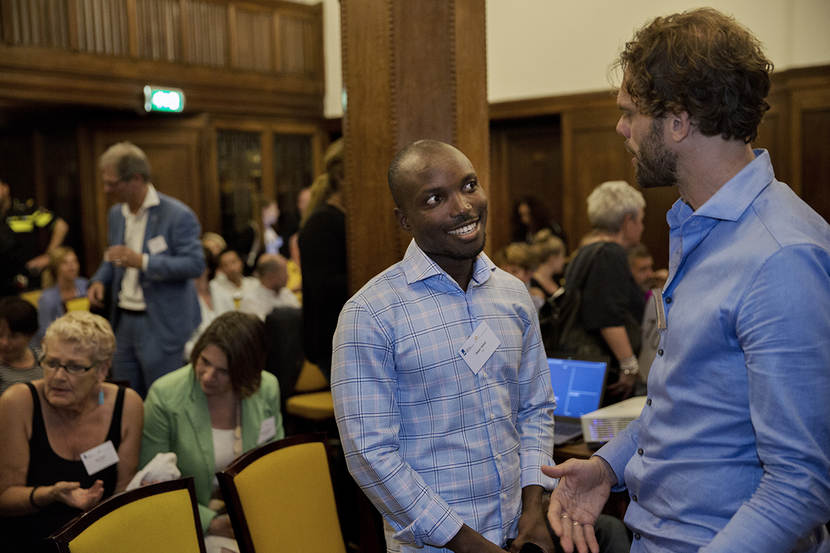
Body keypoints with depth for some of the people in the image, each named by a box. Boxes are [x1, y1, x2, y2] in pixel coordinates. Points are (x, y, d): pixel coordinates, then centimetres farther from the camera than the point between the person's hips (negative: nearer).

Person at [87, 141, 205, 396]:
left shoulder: (178, 215, -13)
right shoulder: (116, 214, 10)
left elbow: (195, 264, -18)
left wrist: (142, 261, -26)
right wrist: (99, 280, 3)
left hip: (161, 325, -7)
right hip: (123, 321, 7)